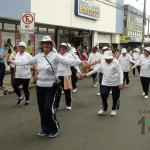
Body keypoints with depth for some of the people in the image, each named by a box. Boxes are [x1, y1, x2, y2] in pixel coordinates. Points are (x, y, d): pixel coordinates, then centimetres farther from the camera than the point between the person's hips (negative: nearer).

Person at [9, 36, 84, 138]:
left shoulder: (55, 56, -10)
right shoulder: (38, 56, 6)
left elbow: (67, 61, -23)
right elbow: (26, 62, 16)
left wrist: (79, 61, -38)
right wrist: (14, 61, 23)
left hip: (51, 86, -5)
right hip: (40, 86, 5)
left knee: (48, 108, -7)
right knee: (42, 108, 10)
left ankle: (54, 128, 16)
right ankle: (45, 128, 28)